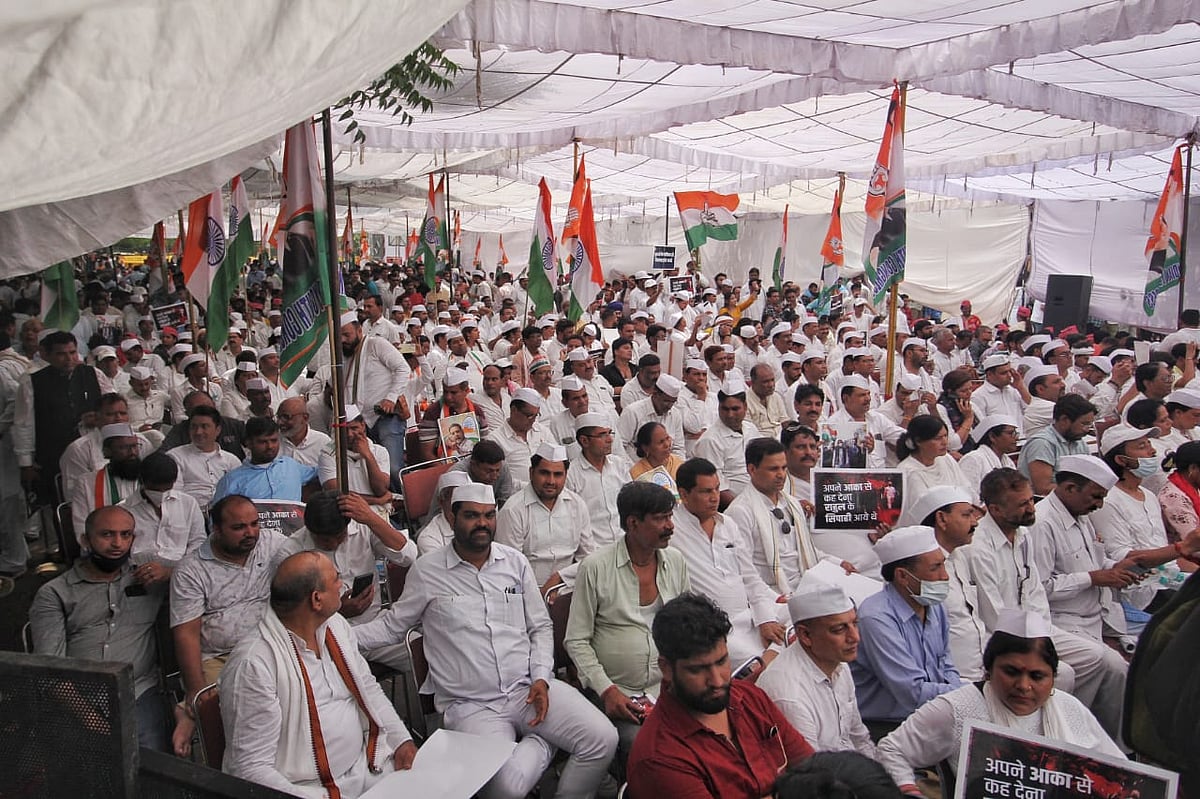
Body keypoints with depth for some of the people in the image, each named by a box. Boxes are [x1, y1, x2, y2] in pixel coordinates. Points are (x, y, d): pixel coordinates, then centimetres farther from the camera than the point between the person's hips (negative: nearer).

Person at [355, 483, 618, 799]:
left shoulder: (515, 562, 8)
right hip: (470, 705, -3)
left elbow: (540, 627, 13)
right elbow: (391, 626, 9)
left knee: (603, 739, -18)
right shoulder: (426, 571, 0)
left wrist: (541, 679, -2)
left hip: (529, 689, 3)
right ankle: (540, 746, 2)